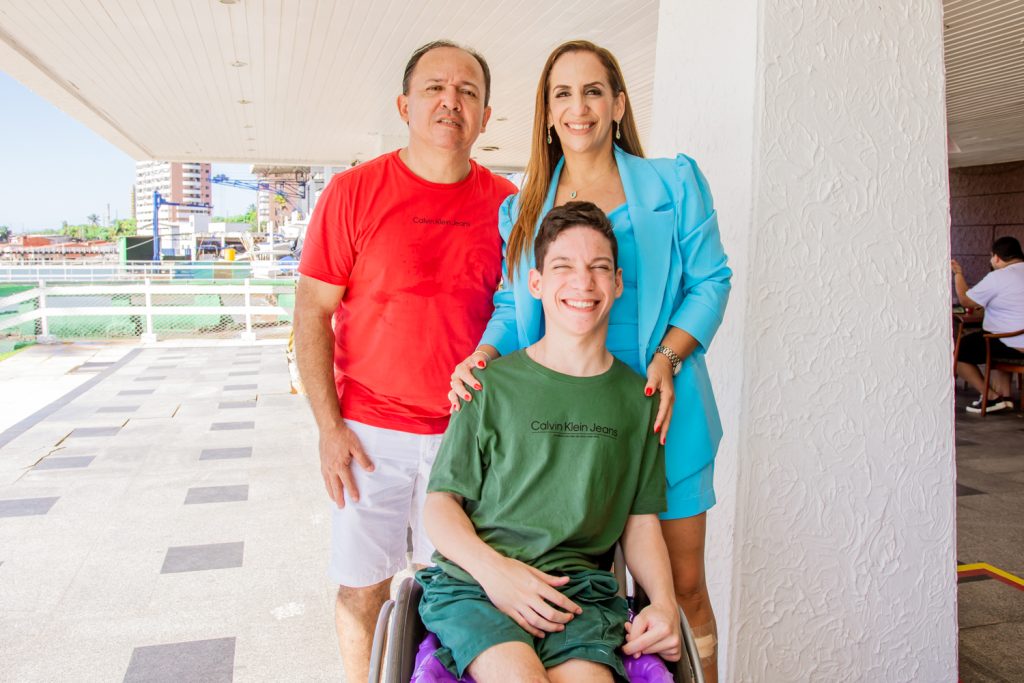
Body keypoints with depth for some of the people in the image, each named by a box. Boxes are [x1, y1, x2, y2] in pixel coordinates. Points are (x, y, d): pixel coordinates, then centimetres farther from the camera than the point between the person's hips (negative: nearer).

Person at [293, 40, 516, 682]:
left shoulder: (505, 203, 3)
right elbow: (312, 314, -3)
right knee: (364, 584, 9)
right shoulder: (354, 191, -4)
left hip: (468, 432, 2)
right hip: (371, 434, -1)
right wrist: (329, 427, -8)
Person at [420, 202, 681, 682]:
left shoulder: (636, 398, 11)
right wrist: (492, 567, -14)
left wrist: (664, 602, -3)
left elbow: (641, 522, 14)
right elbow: (440, 503, 3)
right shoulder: (493, 385, 2)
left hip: (579, 587, 2)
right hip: (472, 584, -2)